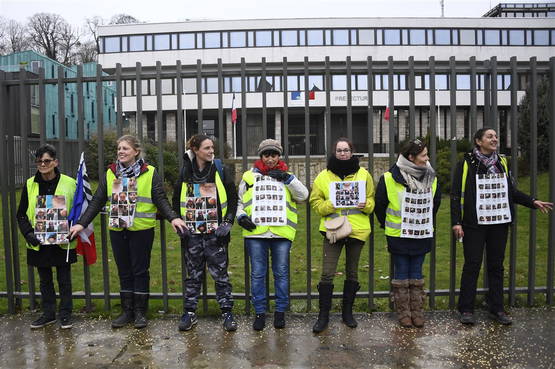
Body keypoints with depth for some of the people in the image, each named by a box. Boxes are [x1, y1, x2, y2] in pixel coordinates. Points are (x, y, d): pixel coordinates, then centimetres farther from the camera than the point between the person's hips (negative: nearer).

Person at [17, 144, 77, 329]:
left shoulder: (69, 183, -7)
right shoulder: (30, 185, 1)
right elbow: (21, 214, 6)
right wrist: (28, 233, -8)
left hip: (62, 243, -3)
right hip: (38, 243, 3)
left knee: (64, 280, 9)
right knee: (45, 280, 16)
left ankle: (65, 314, 23)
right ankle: (48, 314, 30)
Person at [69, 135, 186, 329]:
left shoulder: (150, 173, -2)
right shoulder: (110, 174, 9)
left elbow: (161, 200, -6)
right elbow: (97, 202, 9)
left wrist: (173, 218, -21)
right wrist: (81, 223, 1)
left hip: (142, 230, -3)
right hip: (117, 230, 4)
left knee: (140, 271, 5)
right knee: (124, 272, 11)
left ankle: (140, 312, 17)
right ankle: (127, 311, 23)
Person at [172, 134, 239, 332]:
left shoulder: (221, 171, -1)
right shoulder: (185, 173, 5)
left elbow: (232, 199, 1)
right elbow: (176, 201, 14)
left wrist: (227, 223, -7)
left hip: (215, 234, -2)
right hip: (192, 234, 2)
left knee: (220, 274, 4)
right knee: (193, 275, 11)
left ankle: (227, 312, 16)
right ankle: (189, 313, 23)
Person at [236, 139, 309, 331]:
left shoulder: (287, 176, 13)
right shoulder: (249, 176, 12)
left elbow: (303, 195, -1)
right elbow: (239, 202, 15)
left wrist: (287, 178, -9)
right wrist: (241, 216, -3)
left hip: (281, 233, 0)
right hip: (255, 232, 0)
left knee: (281, 273, 7)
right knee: (258, 274, 5)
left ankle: (280, 311, 21)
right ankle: (260, 313, 18)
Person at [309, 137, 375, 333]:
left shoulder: (363, 174, 6)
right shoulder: (324, 176, 2)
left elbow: (371, 200, 11)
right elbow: (315, 202, 3)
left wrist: (365, 204, -12)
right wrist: (328, 205, -16)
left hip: (357, 229, 2)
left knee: (352, 272, 13)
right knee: (327, 273, -5)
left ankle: (347, 312, 29)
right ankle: (323, 315, 9)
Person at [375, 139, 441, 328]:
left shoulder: (431, 178, 4)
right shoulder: (390, 178, -13)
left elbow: (435, 203, 20)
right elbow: (380, 205, -1)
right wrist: (387, 225, 8)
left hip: (422, 235, 4)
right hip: (399, 235, -4)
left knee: (416, 274, 12)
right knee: (401, 274, 6)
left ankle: (417, 312, 23)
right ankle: (403, 313, 18)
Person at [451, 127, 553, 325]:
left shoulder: (502, 162, 11)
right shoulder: (466, 164, -5)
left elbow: (511, 190, 19)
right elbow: (456, 195, -7)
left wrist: (533, 202, 7)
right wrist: (456, 222, -13)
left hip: (499, 223, 5)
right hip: (474, 224, -5)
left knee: (496, 265, 11)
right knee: (472, 265, 0)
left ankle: (497, 309, 22)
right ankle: (466, 309, 10)